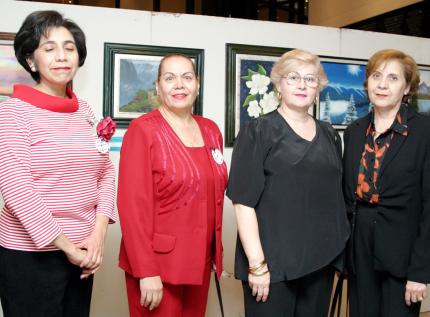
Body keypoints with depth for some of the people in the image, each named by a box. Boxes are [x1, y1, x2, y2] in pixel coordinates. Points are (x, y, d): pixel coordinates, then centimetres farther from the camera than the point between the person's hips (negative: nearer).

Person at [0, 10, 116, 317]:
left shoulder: (85, 111, 7)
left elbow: (106, 173, 8)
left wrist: (98, 234, -5)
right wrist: (66, 246, -13)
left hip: (83, 251, 5)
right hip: (30, 254, -5)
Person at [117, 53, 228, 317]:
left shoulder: (211, 130, 8)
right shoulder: (142, 130, -11)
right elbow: (133, 206, -16)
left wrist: (218, 252, 12)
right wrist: (146, 271, -19)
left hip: (200, 262, 6)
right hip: (158, 263, -6)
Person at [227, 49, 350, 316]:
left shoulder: (329, 135, 10)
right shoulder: (258, 132, -5)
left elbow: (337, 196, 16)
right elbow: (244, 202, -11)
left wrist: (338, 253, 9)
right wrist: (257, 264, -17)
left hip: (322, 261, 5)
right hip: (274, 263, -5)